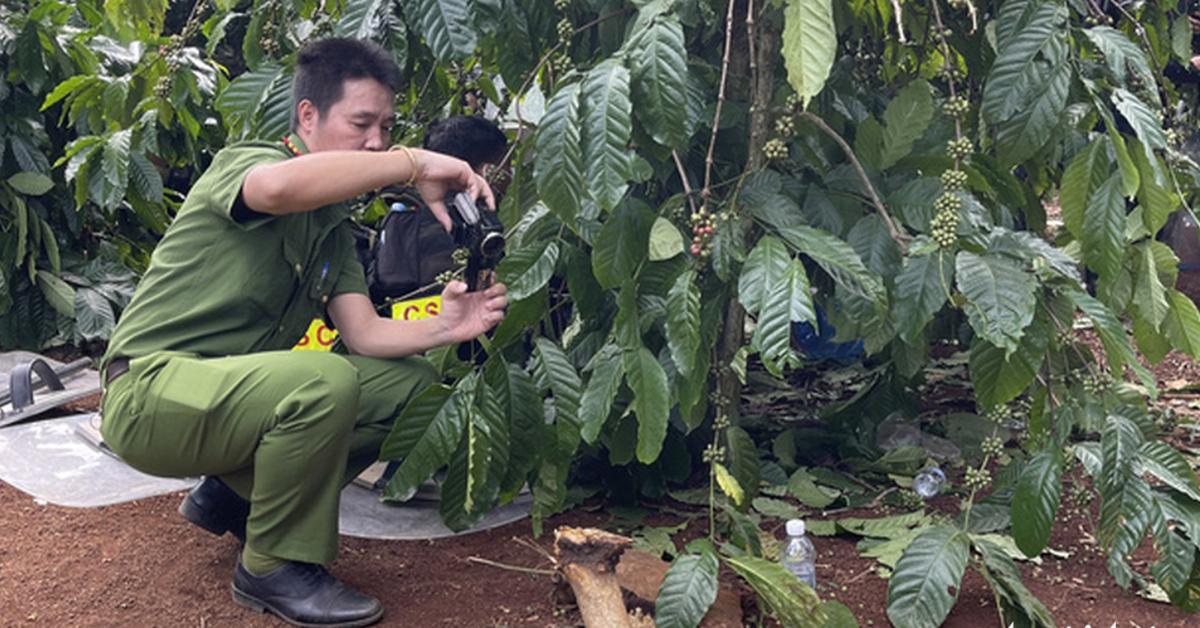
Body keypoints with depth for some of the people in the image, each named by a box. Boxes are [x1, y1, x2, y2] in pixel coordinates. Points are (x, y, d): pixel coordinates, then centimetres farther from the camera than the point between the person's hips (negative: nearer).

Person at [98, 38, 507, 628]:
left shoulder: (333, 227, 14)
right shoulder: (241, 163, -11)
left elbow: (363, 333, 3)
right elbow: (277, 186, -39)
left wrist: (444, 329, -17)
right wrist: (415, 163, -33)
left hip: (228, 390, 9)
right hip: (149, 390, -8)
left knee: (410, 383, 0)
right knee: (324, 379, -34)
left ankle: (232, 494, 9)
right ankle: (274, 569, -11)